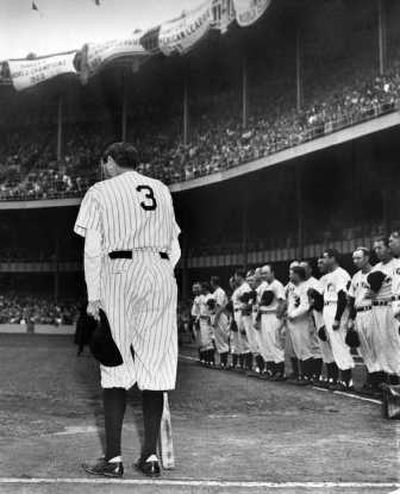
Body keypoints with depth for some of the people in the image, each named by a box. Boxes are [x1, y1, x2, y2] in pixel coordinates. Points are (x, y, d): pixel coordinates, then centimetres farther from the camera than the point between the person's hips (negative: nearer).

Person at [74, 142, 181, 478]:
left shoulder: (100, 192, 5)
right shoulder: (162, 190, 18)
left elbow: (92, 250, -3)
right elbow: (174, 248, 16)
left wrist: (93, 296, -3)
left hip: (119, 274, -3)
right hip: (161, 276, 4)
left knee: (116, 368, 1)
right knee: (155, 368, 4)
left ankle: (114, 458, 1)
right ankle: (151, 457, 7)